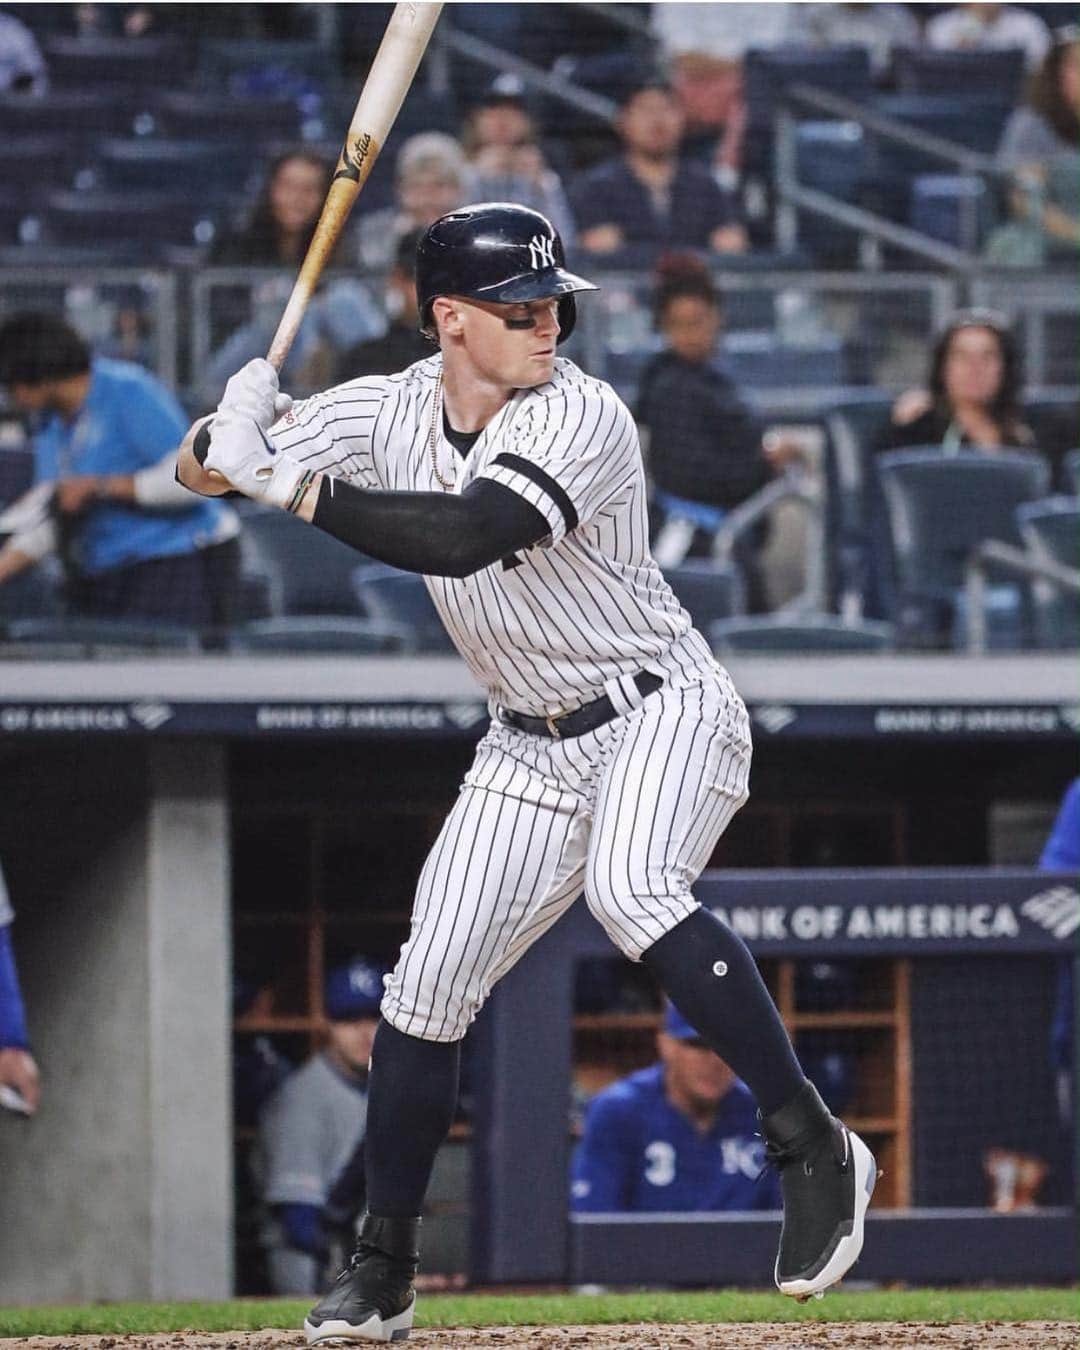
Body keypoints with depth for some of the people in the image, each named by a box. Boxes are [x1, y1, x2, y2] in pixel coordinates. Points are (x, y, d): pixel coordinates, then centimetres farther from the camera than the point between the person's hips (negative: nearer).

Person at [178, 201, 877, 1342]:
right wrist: (231, 439, -28)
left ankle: (812, 1148, -27)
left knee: (628, 890, -34)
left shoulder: (584, 419, -22)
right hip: (532, 750, 6)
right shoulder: (393, 411, -3)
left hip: (662, 711, -6)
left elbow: (462, 537, -37)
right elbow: (205, 461, -4)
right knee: (428, 988, 1)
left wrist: (287, 481, -38)